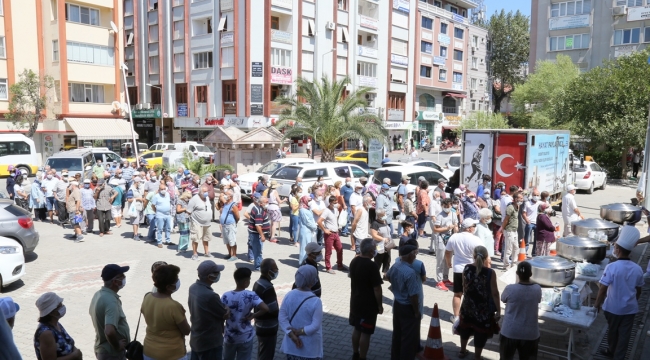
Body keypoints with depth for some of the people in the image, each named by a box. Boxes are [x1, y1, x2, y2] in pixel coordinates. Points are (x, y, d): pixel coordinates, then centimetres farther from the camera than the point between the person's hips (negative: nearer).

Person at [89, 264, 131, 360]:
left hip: (102, 348, 9)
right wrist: (117, 346, -20)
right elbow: (109, 332, -40)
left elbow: (92, 313, 20)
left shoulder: (98, 294, 1)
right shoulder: (111, 301, -28)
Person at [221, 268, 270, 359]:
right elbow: (265, 308, -30)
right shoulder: (250, 295, -18)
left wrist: (222, 331, 10)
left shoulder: (226, 296, -11)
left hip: (229, 337, 2)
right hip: (245, 338, -2)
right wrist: (253, 316, -14)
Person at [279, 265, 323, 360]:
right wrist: (299, 332, -13)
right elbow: (315, 326, -23)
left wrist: (292, 334, -13)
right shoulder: (316, 301, -22)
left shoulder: (289, 295, -9)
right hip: (310, 346, -4)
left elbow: (282, 317, -10)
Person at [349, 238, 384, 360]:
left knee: (357, 329, 21)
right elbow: (377, 288, -20)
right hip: (368, 304, -8)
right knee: (365, 333, 5)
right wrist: (380, 305, -9)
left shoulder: (354, 261, 1)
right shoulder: (372, 265, -23)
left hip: (355, 302, 8)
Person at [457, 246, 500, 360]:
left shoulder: (466, 268, -10)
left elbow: (464, 287, 3)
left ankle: (462, 351, 42)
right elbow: (494, 293, -16)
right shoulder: (490, 272, -20)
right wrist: (498, 310, -9)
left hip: (468, 306, 4)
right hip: (484, 309, -4)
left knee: (465, 328, 24)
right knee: (481, 332, 13)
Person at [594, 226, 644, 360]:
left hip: (613, 307, -2)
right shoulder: (637, 269, -8)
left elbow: (603, 289, -19)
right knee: (624, 334, 13)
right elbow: (638, 291, 4)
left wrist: (597, 304, -5)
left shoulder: (611, 267, -22)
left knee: (612, 331, 19)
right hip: (630, 308, 2)